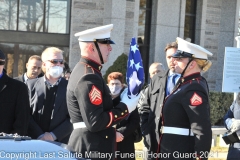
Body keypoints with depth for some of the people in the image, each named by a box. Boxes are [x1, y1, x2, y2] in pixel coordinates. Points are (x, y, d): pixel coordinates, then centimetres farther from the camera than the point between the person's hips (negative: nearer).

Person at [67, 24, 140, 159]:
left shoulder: (84, 71, 14)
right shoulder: (89, 78, -19)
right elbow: (95, 123, -24)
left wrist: (122, 100, 5)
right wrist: (125, 107, -14)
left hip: (91, 148, 10)